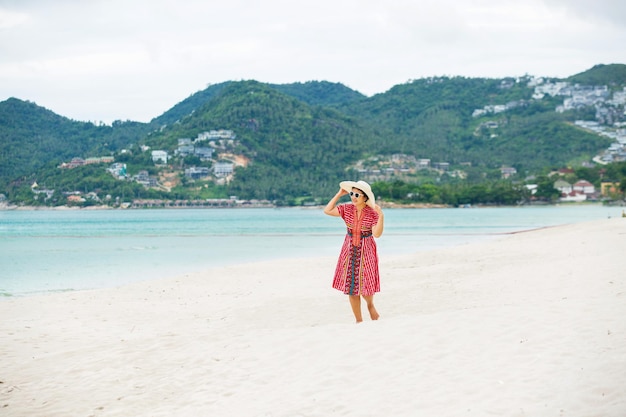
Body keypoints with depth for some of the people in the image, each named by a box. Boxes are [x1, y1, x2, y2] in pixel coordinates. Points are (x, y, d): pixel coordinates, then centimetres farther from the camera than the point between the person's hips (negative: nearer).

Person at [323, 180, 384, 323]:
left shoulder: (372, 212, -11)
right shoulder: (347, 209, 0)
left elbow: (377, 234, -19)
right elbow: (327, 211, -3)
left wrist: (381, 216, -30)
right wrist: (339, 194, -2)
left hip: (366, 252, -3)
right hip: (349, 251, 3)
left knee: (365, 286, -6)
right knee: (350, 287, 3)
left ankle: (371, 305, 30)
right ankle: (359, 320, 14)